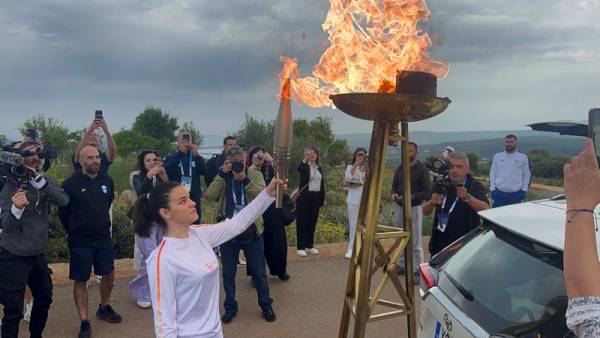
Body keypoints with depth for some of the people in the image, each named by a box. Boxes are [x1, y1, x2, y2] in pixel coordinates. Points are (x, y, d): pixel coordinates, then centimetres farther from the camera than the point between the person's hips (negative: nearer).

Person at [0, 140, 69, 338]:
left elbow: (63, 201, -17)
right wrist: (16, 208, -40)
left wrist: (39, 179, -27)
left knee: (45, 298, 20)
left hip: (39, 254, 6)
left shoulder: (45, 181, 1)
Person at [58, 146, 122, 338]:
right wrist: (75, 231, 8)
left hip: (104, 239, 4)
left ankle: (104, 308, 35)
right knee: (80, 281, 4)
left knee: (109, 274, 13)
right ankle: (84, 322, 14)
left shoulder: (107, 181, -1)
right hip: (80, 242, -4)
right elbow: (63, 212, -2)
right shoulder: (71, 184, -13)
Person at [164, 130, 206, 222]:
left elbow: (204, 171, -6)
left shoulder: (197, 158, 11)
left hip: (194, 198, 2)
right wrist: (180, 152, -19)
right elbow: (168, 170, -12)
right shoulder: (171, 157, 8)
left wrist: (196, 155, -19)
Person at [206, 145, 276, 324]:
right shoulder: (222, 177, 1)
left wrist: (245, 179, -26)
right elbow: (210, 195, -14)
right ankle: (230, 307, 30)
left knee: (259, 272, 10)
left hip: (252, 232, -1)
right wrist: (222, 174, -20)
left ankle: (266, 305, 28)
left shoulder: (255, 174, -1)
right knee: (228, 273, 12)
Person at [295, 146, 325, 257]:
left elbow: (322, 184, 13)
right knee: (302, 222, 0)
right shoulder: (304, 166, -3)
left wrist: (322, 199, 11)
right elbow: (299, 169, -30)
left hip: (316, 197, 5)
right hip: (304, 197, -5)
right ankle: (301, 247, 4)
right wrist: (305, 159, -35)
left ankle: (310, 246, 20)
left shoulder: (319, 168, 12)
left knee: (312, 222, 10)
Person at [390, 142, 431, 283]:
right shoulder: (399, 169, 10)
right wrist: (393, 194, -5)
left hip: (414, 207, -5)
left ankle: (417, 271, 2)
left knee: (415, 241, -4)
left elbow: (427, 191, -9)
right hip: (399, 207, 6)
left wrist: (411, 197, -22)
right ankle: (402, 265, 24)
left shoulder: (422, 169, -6)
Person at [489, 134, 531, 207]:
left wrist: (524, 190, 1)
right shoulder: (497, 156, 9)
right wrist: (492, 189, 0)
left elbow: (527, 175, 8)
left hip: (517, 194, 0)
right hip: (499, 193, 1)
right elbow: (492, 173, 8)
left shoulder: (523, 157, 7)